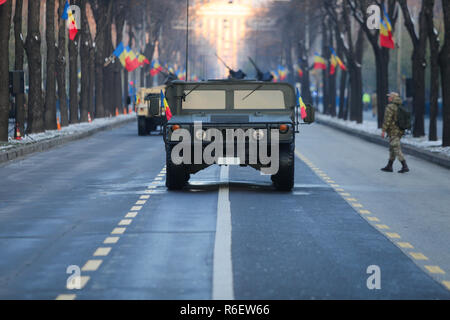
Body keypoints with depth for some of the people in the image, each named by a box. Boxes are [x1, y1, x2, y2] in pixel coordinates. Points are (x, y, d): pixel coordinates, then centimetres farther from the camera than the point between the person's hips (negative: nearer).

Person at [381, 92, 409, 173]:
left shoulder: (391, 107, -16)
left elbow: (387, 120, -19)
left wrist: (383, 131, -15)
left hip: (393, 132, -9)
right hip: (400, 131, 9)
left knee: (397, 150, -8)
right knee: (392, 149, 17)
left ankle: (405, 167, -13)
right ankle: (389, 166, 23)